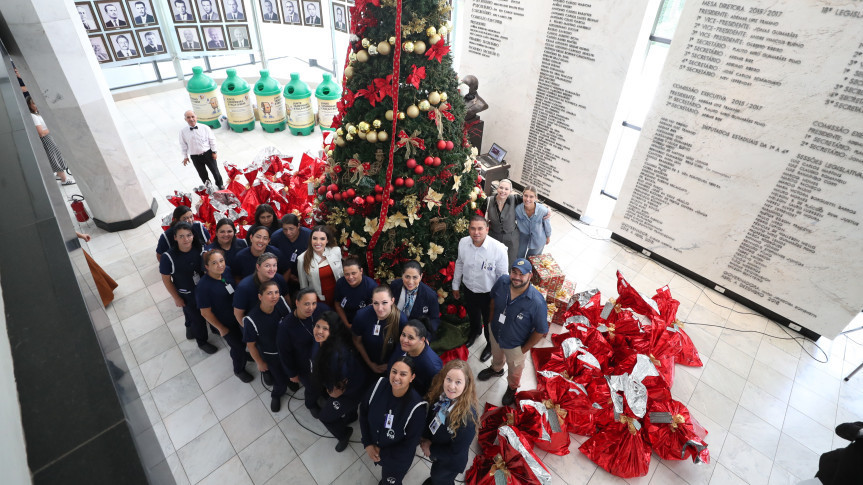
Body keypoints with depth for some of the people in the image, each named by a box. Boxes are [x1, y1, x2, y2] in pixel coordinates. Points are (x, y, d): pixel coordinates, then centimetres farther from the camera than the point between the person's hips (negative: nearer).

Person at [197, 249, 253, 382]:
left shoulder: (227, 271, -16)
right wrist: (221, 328, -10)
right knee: (239, 346, 14)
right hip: (225, 323, -5)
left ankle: (235, 355, 63)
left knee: (243, 340, 28)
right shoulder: (203, 286, -32)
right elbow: (205, 312, -21)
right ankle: (239, 370, 45)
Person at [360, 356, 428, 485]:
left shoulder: (417, 408, -35)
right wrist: (367, 443, -10)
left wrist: (383, 454, -15)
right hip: (373, 449, 4)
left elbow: (410, 444, -22)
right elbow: (364, 410, -8)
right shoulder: (380, 385, -25)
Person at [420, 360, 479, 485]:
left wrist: (430, 450, -17)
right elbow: (430, 414, -5)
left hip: (450, 462, -5)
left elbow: (456, 452, -28)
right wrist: (426, 439, -14)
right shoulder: (439, 393, -26)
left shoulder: (468, 416, -41)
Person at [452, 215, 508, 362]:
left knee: (489, 321, 22)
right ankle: (475, 331, 67)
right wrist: (456, 285, 11)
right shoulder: (463, 243, -18)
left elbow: (503, 275, -17)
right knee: (472, 314, 33)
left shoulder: (499, 249, -30)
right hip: (468, 289, 4)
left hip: (488, 293, -3)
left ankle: (491, 344, 53)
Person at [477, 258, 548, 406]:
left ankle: (512, 388, 61)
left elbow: (541, 330, -23)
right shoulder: (502, 282, -25)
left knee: (514, 371, 28)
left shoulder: (537, 302, -38)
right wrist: (492, 321, 2)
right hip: (495, 333, 4)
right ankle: (496, 369, 71)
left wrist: (524, 349, -13)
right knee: (496, 357, 37)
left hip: (515, 345, -3)